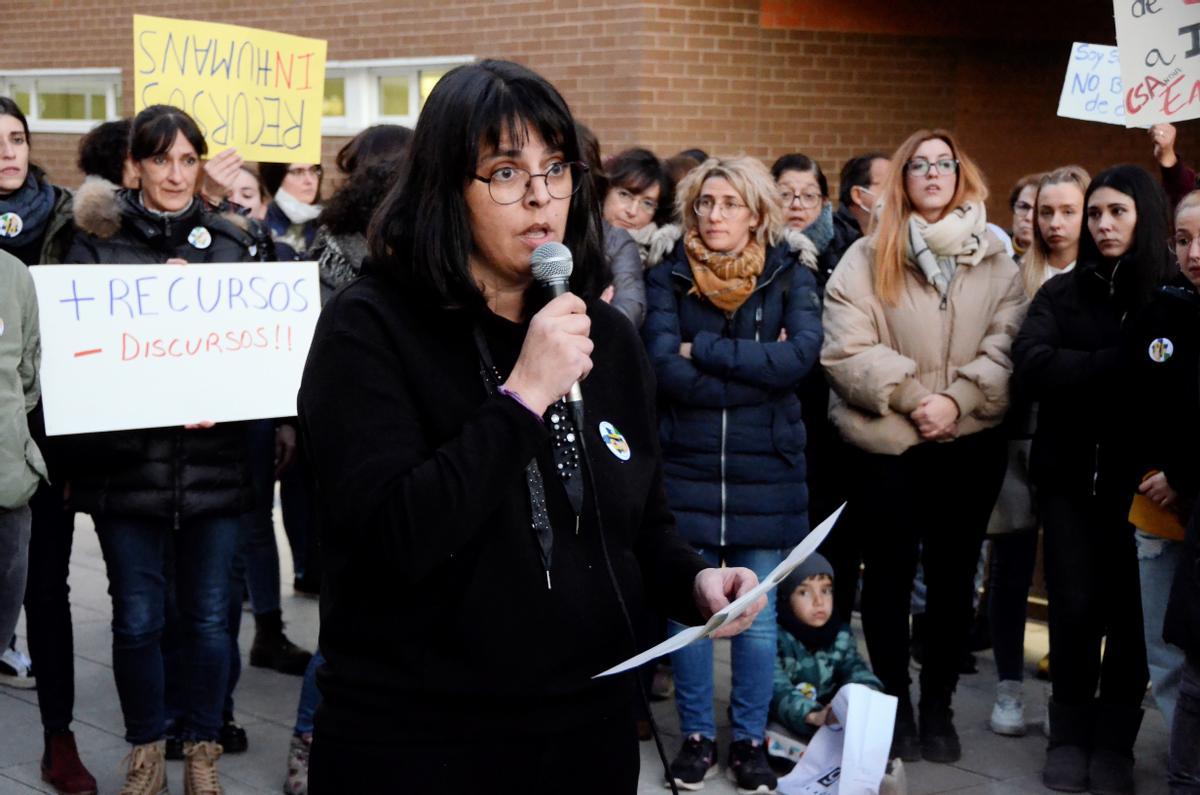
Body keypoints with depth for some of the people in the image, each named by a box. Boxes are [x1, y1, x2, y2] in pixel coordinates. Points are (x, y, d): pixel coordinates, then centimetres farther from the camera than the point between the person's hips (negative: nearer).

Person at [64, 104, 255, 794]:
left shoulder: (229, 240, 8)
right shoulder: (99, 239, 2)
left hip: (214, 457, 1)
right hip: (126, 458, -1)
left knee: (208, 615, 7)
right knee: (138, 618, 6)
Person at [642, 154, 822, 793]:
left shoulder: (789, 276, 0)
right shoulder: (668, 278, 0)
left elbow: (802, 356, -17)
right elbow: (666, 371, -14)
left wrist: (703, 350, -16)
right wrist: (758, 368, -15)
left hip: (765, 468, 0)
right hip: (686, 465, 0)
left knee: (758, 613, 8)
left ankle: (750, 739, 23)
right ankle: (696, 735, 23)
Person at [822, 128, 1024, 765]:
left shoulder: (996, 263, 5)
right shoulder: (867, 258, -1)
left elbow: (1005, 350, -2)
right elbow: (846, 350, -9)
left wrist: (957, 401, -15)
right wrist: (914, 396, -14)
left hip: (970, 443, 2)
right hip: (885, 442, -2)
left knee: (952, 575, 9)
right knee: (889, 573, 7)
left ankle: (938, 706, 23)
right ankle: (895, 705, 21)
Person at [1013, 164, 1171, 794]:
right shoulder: (1061, 293, 4)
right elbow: (1030, 367, -12)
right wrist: (1122, 364, -19)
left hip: (1141, 481, -1)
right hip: (1070, 477, 1)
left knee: (1129, 614, 6)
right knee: (1074, 610, 5)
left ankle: (1114, 743, 20)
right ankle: (1069, 736, 20)